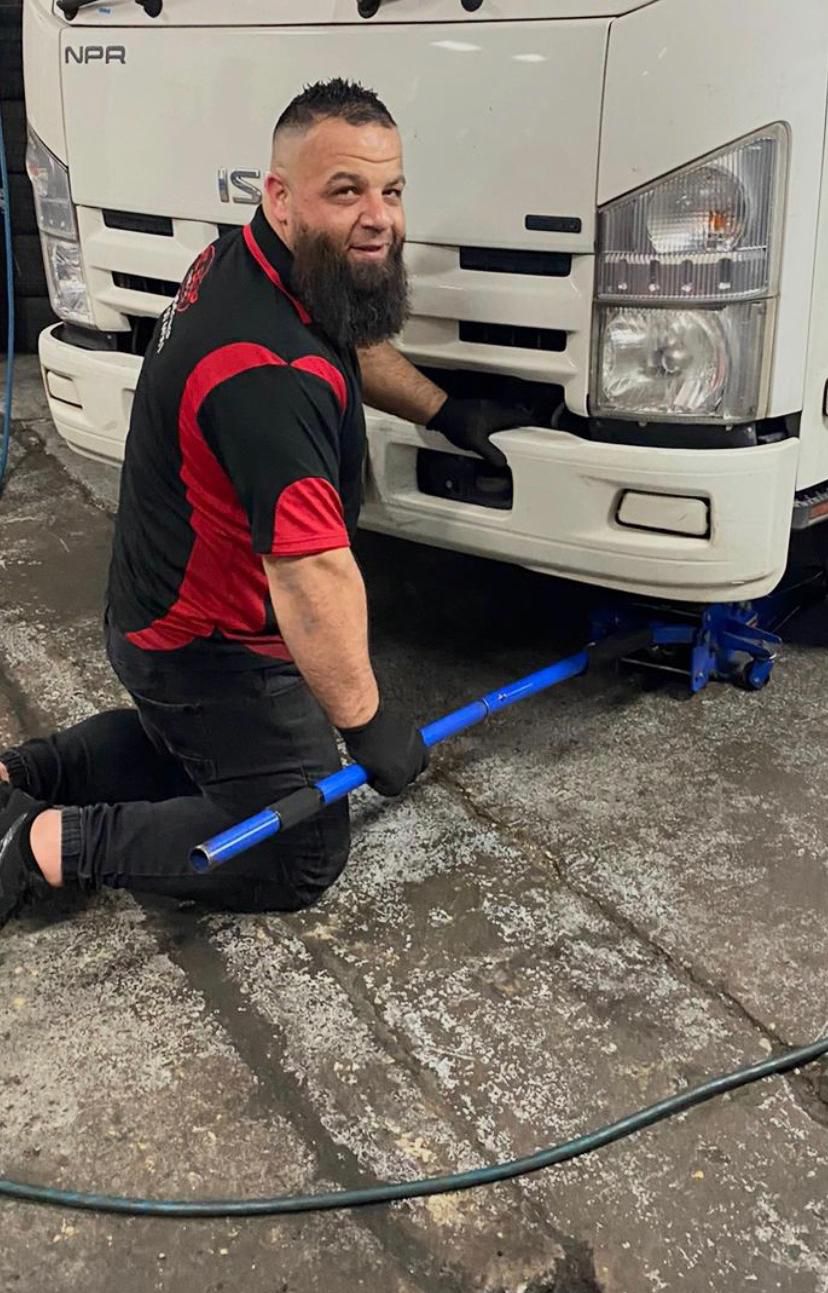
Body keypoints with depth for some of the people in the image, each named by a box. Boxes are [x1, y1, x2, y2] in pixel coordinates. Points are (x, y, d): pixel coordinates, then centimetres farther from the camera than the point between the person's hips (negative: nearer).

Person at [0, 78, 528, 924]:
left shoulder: (243, 259, -2)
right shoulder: (269, 373, -34)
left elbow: (350, 345, 20)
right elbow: (313, 574, -36)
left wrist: (445, 413, 17)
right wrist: (368, 724, -27)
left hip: (163, 613, 10)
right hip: (208, 646, -9)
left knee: (198, 737, 34)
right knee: (299, 857, -1)